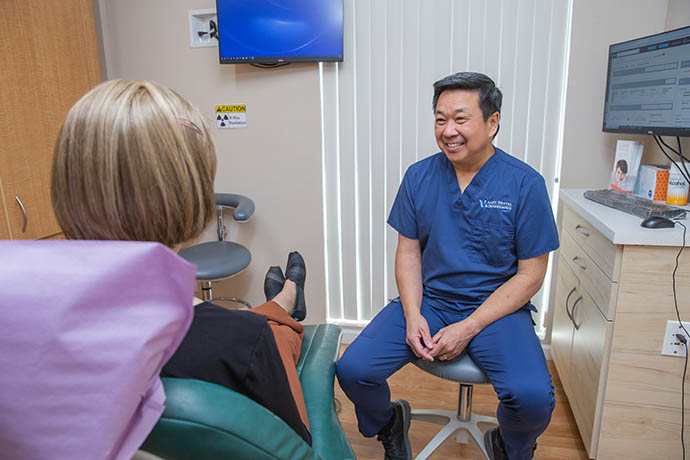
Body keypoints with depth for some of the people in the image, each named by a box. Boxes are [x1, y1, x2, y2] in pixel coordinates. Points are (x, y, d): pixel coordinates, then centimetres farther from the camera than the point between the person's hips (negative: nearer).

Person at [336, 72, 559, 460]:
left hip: (497, 307, -2)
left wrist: (468, 328, -15)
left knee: (534, 398, -27)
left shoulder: (525, 184, -8)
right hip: (428, 300, 3)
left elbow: (530, 274, -6)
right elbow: (409, 252, 6)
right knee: (352, 370, -15)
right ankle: (389, 423, 22)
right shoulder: (419, 176, 1)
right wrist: (413, 316, -10)